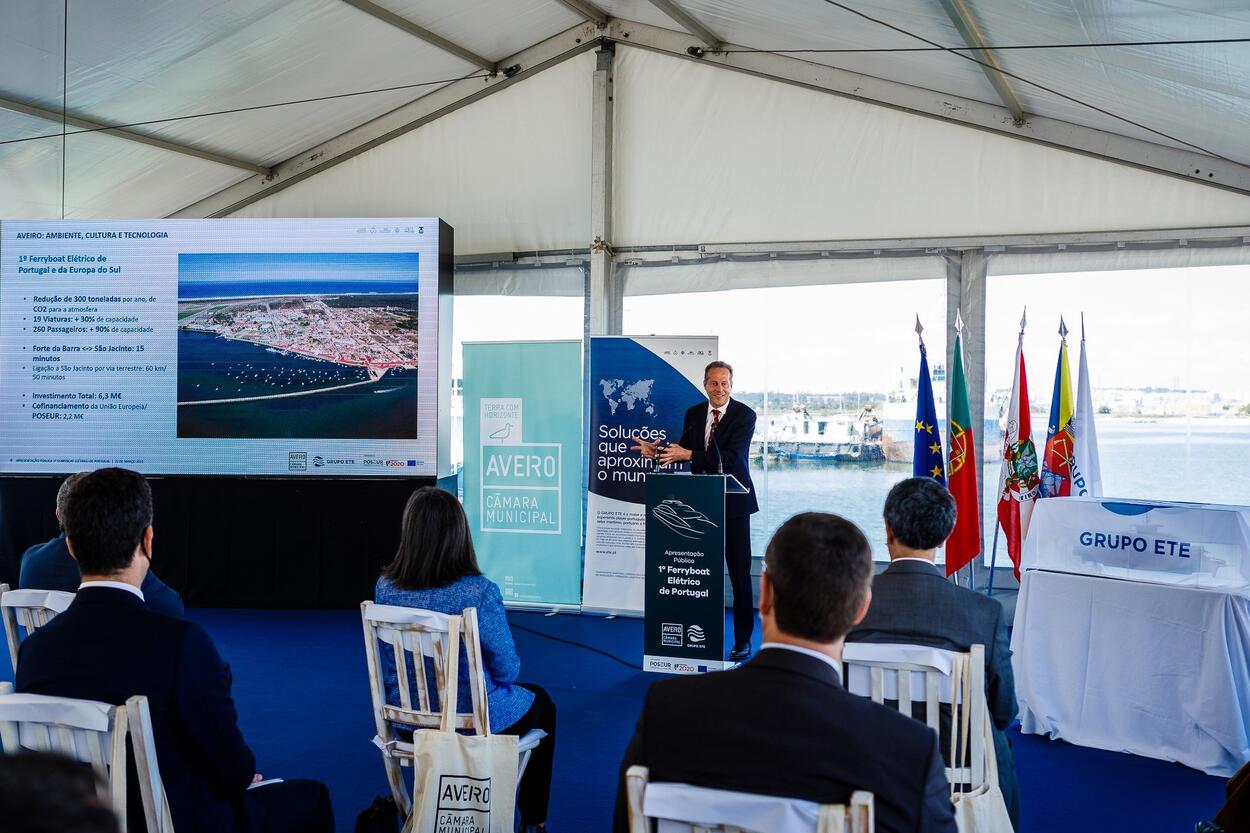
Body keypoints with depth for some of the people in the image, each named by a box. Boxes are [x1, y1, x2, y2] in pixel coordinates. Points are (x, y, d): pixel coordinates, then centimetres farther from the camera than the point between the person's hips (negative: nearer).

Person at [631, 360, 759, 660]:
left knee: (739, 571, 3)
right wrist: (657, 452, -10)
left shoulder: (744, 415, -10)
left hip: (733, 502, -4)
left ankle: (743, 639, 13)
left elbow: (731, 456, -21)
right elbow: (683, 450, 11)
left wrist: (689, 454, -26)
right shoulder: (693, 414, 7)